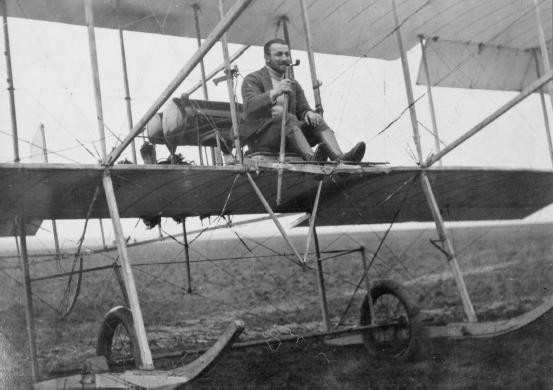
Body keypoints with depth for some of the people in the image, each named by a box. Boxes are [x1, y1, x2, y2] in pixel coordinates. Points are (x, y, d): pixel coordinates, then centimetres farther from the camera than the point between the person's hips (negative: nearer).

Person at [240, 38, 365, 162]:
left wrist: (308, 113, -12)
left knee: (317, 122, -18)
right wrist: (274, 93, -34)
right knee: (288, 118, -33)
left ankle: (339, 159, -43)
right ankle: (312, 158, -56)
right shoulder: (253, 80, 3)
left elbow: (303, 109, 15)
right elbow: (250, 106, -16)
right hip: (259, 137, -5)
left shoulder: (294, 85, 23)